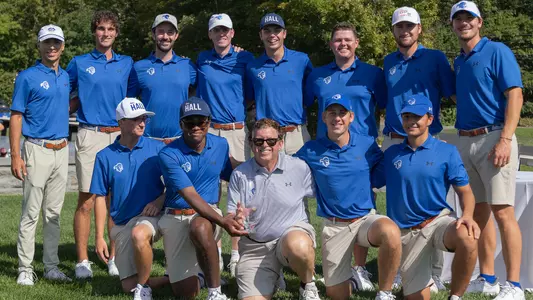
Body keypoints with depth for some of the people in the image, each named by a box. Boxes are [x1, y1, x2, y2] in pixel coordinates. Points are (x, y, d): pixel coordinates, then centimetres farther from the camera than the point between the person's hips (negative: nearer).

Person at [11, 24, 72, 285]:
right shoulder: (28, 77, -4)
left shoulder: (65, 77, 12)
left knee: (53, 213, 10)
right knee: (30, 214, -3)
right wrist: (15, 156, -14)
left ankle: (51, 267, 16)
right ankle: (25, 269, 3)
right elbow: (16, 117, -7)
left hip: (62, 151, 6)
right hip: (37, 150, -5)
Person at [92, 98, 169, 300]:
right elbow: (101, 198, 3)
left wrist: (160, 200, -14)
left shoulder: (157, 148, -1)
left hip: (152, 216, -3)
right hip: (122, 224, 3)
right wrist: (99, 237, -2)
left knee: (138, 235, -39)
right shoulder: (105, 156, 1)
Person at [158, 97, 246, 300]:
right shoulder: (169, 155, -13)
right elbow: (191, 196, -22)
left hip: (208, 215, 1)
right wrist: (222, 221, -33)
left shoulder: (221, 145, 1)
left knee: (200, 228, -39)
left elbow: (230, 177, 20)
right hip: (176, 217, -1)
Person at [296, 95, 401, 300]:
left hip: (366, 219, 0)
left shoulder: (368, 145, -1)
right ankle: (344, 275, 38)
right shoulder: (311, 151, -2)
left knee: (390, 232, -37)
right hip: (334, 226, 1)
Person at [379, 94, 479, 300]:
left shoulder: (447, 152, -1)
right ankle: (426, 277, 36)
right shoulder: (391, 154, 4)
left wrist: (467, 215, -21)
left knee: (467, 239, -36)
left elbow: (465, 191, -3)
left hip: (438, 220, -2)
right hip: (407, 232, 2)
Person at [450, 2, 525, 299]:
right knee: (479, 211, 9)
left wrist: (505, 140, -21)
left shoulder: (497, 52, -4)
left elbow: (515, 96, -12)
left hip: (493, 138, -7)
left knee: (503, 211, -10)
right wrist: (463, 140, 11)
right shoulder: (458, 62, 17)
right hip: (465, 141, 7)